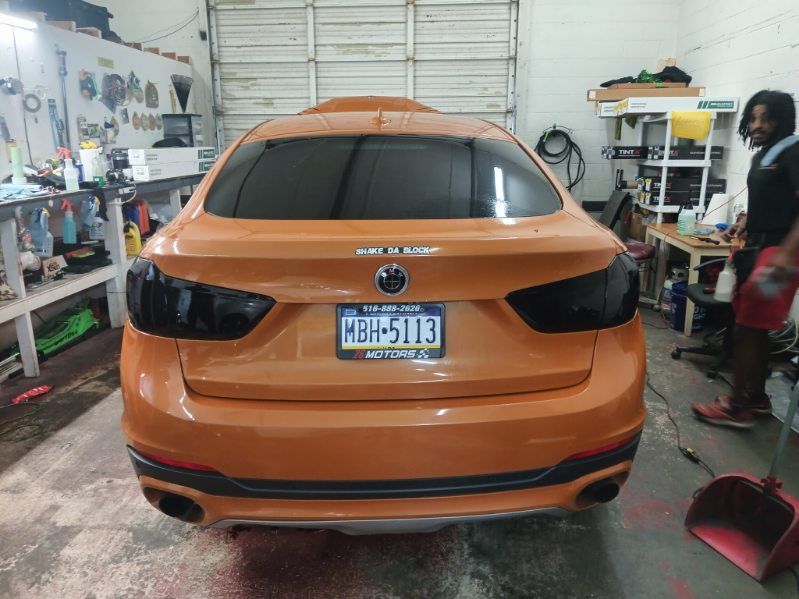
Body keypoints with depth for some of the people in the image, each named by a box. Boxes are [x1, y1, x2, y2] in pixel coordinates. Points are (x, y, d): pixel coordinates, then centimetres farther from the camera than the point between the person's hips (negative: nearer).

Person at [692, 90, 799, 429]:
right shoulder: (762, 155, 17)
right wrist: (744, 224, 13)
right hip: (756, 247, 9)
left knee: (747, 329, -7)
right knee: (755, 329, 13)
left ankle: (737, 407, 1)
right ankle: (756, 397, 25)